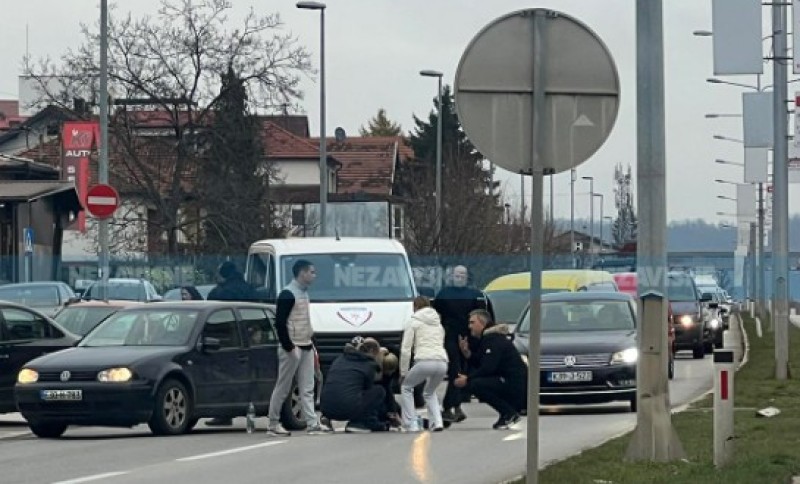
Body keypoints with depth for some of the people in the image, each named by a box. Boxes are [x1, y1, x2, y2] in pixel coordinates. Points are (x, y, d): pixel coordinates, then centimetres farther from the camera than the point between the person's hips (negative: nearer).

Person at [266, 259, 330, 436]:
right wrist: (289, 347, -21)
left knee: (307, 388, 5)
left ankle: (312, 423, 3)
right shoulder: (288, 294, -13)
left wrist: (311, 343, 18)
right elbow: (279, 322, -18)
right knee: (282, 388, -2)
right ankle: (273, 424, 4)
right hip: (292, 348, -9)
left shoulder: (304, 292, 15)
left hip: (306, 347, 9)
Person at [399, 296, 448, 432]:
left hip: (424, 361, -5)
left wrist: (403, 373, 10)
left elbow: (405, 349, 4)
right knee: (430, 392, 30)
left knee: (406, 387, 20)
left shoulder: (414, 322, 10)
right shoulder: (438, 323, 27)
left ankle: (411, 424, 9)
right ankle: (437, 422, 8)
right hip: (442, 363, 5)